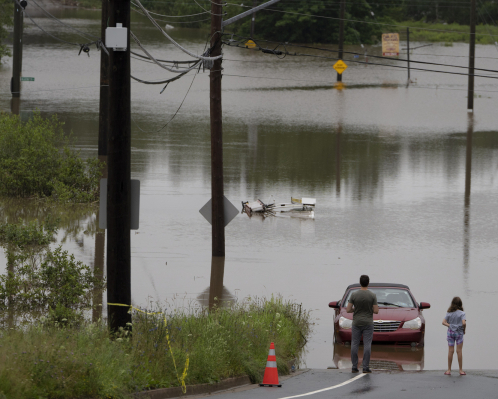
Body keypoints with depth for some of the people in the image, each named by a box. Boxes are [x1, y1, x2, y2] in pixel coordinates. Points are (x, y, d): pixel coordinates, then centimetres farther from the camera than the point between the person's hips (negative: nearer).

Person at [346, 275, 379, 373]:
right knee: (367, 345, 0)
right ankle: (366, 367, -5)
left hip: (356, 323, 1)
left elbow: (348, 310, -5)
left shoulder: (354, 294, -6)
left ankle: (354, 367, 5)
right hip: (368, 324, -1)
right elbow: (376, 311, -8)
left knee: (354, 344, 6)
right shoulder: (372, 295, -8)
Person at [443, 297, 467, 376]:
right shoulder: (462, 313, -8)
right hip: (459, 332, -2)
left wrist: (450, 326, -6)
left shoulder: (449, 313, 2)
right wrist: (464, 329, -3)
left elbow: (443, 322, -4)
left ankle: (449, 370, 6)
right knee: (459, 351, 2)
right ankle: (461, 370, 6)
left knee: (450, 351, 5)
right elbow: (464, 323, -19)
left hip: (450, 332, 2)